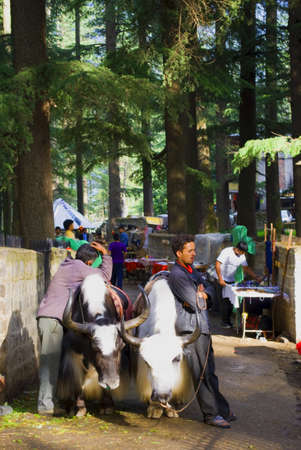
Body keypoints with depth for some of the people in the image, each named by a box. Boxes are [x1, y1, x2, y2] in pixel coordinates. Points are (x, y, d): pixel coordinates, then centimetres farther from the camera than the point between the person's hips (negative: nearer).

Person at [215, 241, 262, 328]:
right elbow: (217, 264, -25)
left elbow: (246, 268, 11)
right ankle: (224, 321, -1)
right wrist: (220, 279, -28)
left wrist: (256, 277, 1)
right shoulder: (227, 252, -20)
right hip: (222, 280, -7)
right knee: (225, 300, -9)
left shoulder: (242, 256, 2)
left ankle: (228, 320, 16)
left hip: (231, 280, 7)